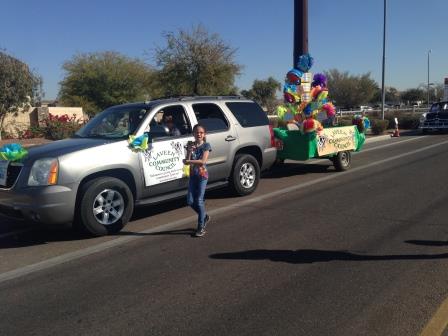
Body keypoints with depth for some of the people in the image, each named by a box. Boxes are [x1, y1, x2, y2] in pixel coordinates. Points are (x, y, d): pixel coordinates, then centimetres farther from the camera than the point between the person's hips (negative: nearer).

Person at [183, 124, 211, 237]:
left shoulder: (206, 145, -5)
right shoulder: (190, 145, 6)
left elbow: (203, 161, -16)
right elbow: (187, 160, -3)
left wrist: (188, 161, -12)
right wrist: (190, 150, -17)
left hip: (202, 175, -5)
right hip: (192, 175, 5)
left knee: (199, 201, -5)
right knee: (190, 201, 3)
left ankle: (201, 227, 5)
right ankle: (205, 217, 28)